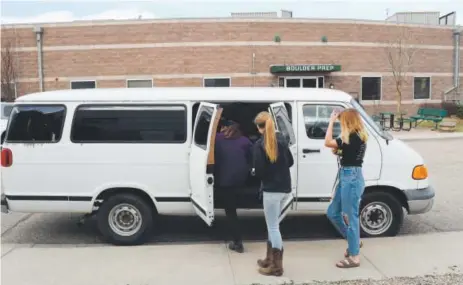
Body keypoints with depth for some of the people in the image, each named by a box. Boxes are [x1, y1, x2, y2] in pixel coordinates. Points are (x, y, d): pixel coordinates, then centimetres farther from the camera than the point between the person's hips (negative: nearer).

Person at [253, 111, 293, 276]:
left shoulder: (260, 144, -13)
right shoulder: (281, 139, 8)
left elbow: (259, 171, -16)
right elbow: (290, 162, 15)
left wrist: (264, 177, 5)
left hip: (271, 189, -8)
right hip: (284, 188, 8)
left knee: (273, 227, 0)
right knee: (273, 225, 18)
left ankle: (276, 266, 7)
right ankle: (269, 259, 27)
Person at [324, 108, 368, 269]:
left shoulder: (354, 137, -17)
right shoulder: (355, 137, 13)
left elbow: (328, 142, -22)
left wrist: (331, 121, -13)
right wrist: (338, 150, -4)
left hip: (351, 178, -10)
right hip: (346, 178, 10)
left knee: (350, 217, -1)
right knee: (333, 213, 17)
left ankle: (354, 258, 9)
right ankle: (353, 241, 31)